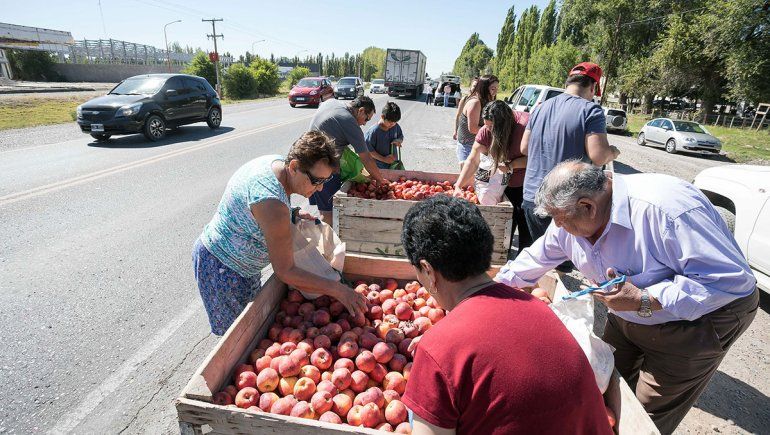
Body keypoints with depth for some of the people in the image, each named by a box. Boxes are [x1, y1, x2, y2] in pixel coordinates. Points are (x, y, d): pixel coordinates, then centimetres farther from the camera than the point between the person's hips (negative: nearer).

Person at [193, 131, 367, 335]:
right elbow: (285, 272, -31)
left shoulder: (277, 162, -8)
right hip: (222, 267, -9)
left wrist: (292, 215, -4)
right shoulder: (273, 205, -37)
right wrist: (337, 290, -28)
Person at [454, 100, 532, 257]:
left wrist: (510, 166, -31)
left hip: (525, 184, -3)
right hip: (505, 182, 4)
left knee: (524, 220, 0)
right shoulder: (486, 131, -13)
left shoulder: (524, 125, -25)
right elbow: (472, 160, -15)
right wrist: (458, 186, -21)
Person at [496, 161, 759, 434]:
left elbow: (733, 278, -31)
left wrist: (644, 301, -37)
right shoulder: (572, 216, -12)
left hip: (696, 320, -6)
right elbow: (539, 257, 5)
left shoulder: (666, 209, -36)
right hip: (628, 319, 6)